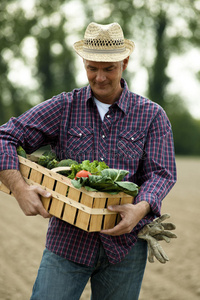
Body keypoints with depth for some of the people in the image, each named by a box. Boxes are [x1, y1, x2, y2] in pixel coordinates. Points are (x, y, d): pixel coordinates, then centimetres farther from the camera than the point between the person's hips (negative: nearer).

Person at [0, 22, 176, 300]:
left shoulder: (152, 115, 3)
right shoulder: (64, 107, 2)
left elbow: (161, 173, -3)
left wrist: (141, 208, -24)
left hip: (125, 246, 1)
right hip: (67, 241, 0)